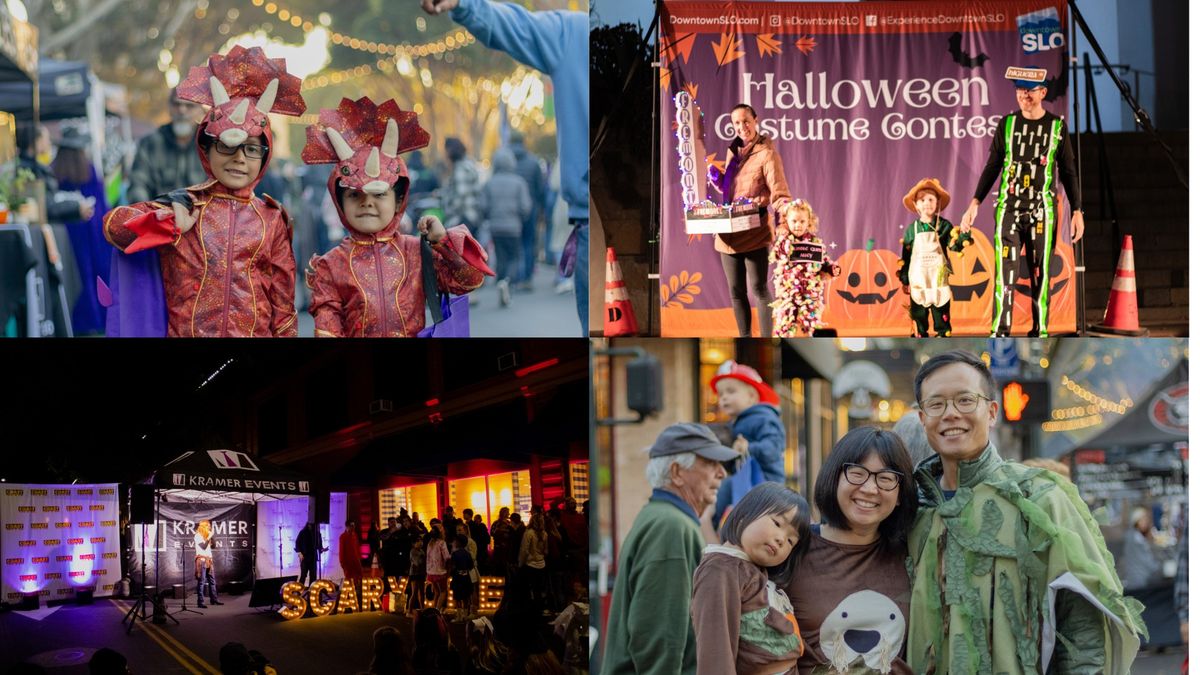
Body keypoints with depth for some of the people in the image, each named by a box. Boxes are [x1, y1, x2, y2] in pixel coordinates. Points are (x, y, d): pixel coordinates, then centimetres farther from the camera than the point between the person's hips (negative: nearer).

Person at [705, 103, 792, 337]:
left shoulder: (766, 154, -9)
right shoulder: (733, 151, 12)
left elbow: (779, 195, -15)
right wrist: (715, 177, 4)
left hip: (755, 232, -7)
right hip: (729, 233, 7)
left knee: (758, 288, -7)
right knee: (736, 291, 12)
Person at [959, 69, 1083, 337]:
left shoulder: (1057, 126, 5)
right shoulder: (1007, 124, 7)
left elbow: (1068, 172, 9)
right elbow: (992, 167, 11)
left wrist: (1077, 211, 4)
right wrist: (975, 203, 3)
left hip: (1042, 211, 0)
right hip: (1008, 208, 0)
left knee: (1040, 274, 0)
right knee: (1005, 271, -7)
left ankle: (1040, 333, 5)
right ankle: (1000, 332, -6)